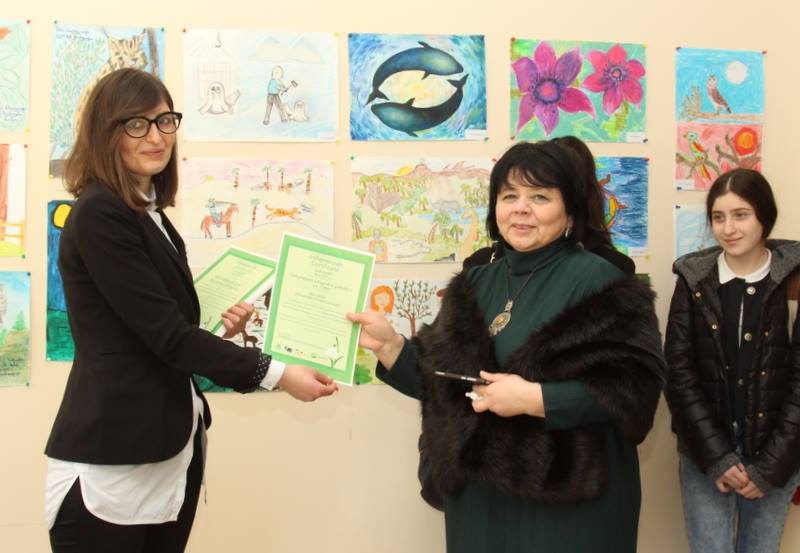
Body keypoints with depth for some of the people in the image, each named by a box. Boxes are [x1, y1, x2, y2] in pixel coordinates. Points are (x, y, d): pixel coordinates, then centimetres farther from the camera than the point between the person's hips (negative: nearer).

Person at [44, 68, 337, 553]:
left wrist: (220, 330, 0)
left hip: (169, 448, 9)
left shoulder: (149, 213, 13)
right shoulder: (99, 214, -15)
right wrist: (275, 374, -18)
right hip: (112, 458, -8)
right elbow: (163, 331, -19)